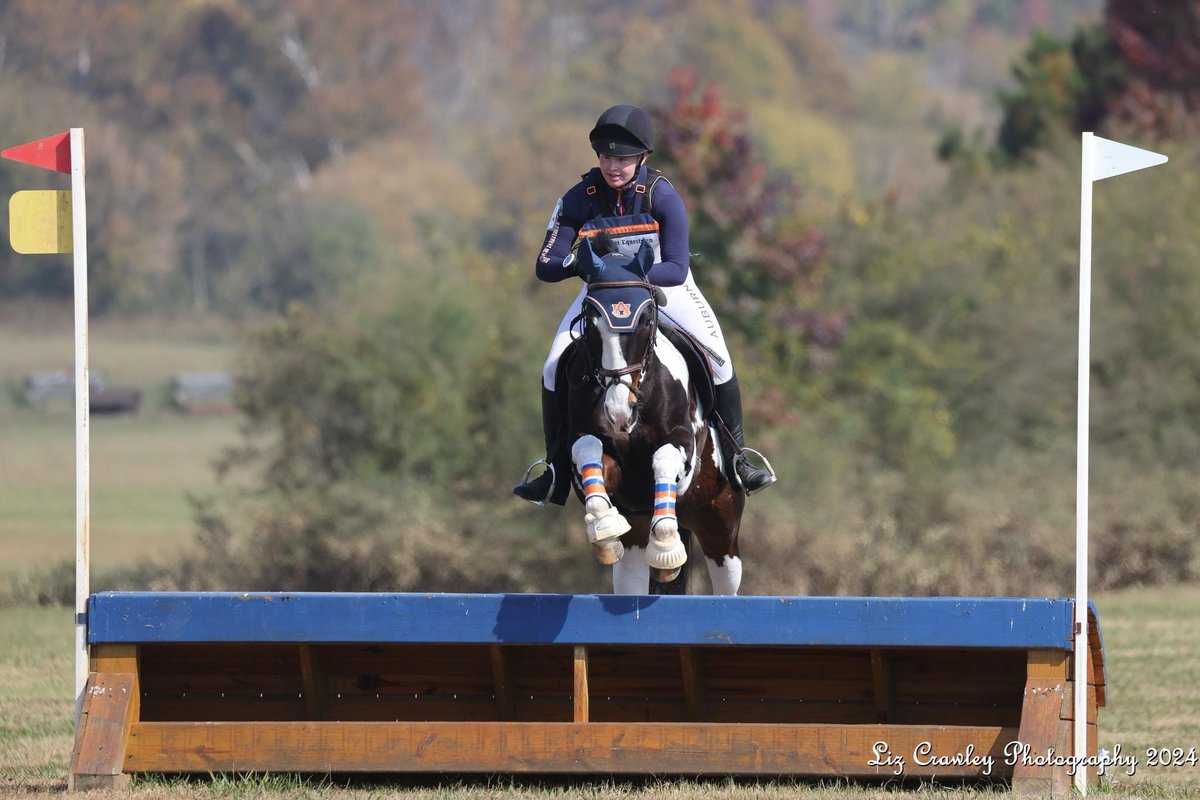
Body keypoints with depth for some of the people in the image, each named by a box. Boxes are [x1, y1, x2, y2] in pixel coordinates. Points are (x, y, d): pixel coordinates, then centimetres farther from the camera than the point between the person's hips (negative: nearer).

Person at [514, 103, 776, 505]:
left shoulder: (662, 196, -24)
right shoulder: (579, 200, -18)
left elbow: (677, 269, -28)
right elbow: (546, 266, -18)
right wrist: (577, 264, -40)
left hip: (662, 283, -1)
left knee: (717, 357, -17)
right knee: (555, 367, -12)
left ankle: (736, 459, 0)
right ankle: (555, 474, 2)